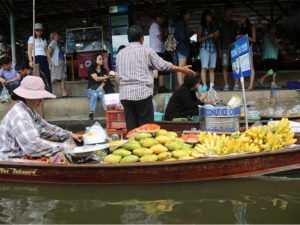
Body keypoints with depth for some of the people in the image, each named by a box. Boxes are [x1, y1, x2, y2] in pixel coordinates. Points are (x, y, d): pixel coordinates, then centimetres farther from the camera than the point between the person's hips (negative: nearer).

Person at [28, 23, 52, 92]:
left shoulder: (44, 40, 21)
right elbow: (29, 50, -1)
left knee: (47, 75, -3)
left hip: (44, 58, 5)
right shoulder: (32, 38, 6)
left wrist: (49, 59, 9)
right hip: (36, 58, -5)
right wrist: (30, 60, -11)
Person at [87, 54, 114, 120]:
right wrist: (107, 77, -17)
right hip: (91, 89, -2)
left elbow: (104, 80, -1)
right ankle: (91, 113, -38)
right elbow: (96, 78, -14)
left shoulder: (104, 70, 10)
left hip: (100, 89, 2)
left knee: (101, 94, -32)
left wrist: (101, 87, -19)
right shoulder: (91, 69, -2)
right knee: (94, 94, -35)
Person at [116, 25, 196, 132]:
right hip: (142, 94, -4)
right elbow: (163, 65, 3)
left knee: (131, 128, 7)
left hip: (125, 95, 4)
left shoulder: (120, 54, 10)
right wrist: (182, 69, 14)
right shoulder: (146, 51, -2)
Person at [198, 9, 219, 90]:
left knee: (212, 68, 0)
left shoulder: (213, 27, 19)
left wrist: (216, 36, 3)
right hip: (204, 48, -5)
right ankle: (204, 86, -12)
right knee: (204, 68, -10)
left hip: (213, 48, 5)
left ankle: (212, 85, -1)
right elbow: (199, 39, -3)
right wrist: (209, 36, -10)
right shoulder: (202, 27, 5)